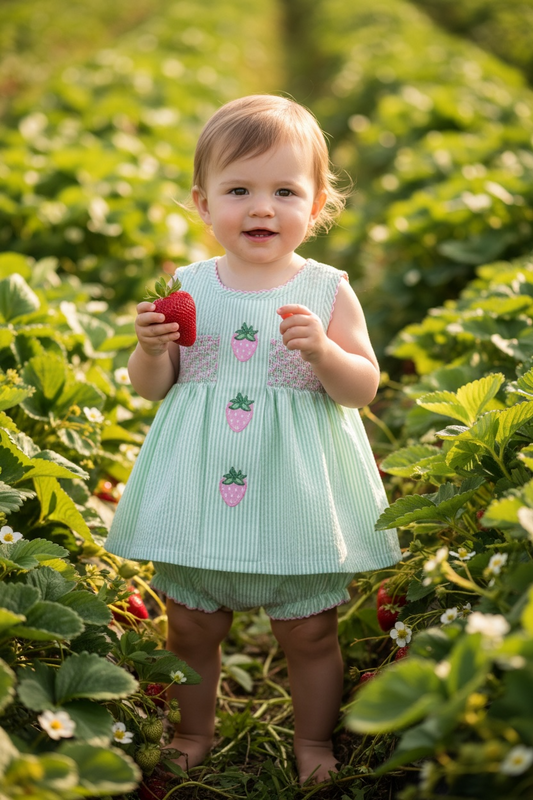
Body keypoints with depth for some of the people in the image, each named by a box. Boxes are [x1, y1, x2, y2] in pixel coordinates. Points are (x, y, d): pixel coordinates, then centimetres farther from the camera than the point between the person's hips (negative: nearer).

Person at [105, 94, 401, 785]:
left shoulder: (327, 292, -5)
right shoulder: (190, 288, 0)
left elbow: (363, 389, -5)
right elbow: (152, 388, 6)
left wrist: (324, 350, -23)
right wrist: (151, 348, -14)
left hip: (296, 489, -2)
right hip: (202, 487, 2)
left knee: (308, 630, 9)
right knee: (191, 625, 14)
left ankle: (313, 741, 34)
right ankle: (194, 735, 38)